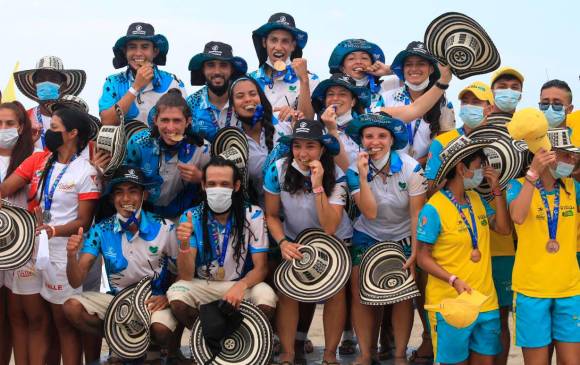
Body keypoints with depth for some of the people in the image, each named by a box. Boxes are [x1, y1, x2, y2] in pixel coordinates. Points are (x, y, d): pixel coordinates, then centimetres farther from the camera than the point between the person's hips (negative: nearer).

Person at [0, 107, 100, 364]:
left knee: (63, 321, 5)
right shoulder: (38, 160, 6)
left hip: (62, 253, -5)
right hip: (31, 248, 5)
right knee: (38, 318, 13)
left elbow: (83, 222, -12)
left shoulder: (86, 172, -9)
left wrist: (52, 230, -26)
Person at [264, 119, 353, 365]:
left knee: (335, 291, -18)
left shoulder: (336, 177, -21)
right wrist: (282, 243, -22)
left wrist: (317, 186, -36)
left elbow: (330, 228, -30)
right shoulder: (278, 170, -17)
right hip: (294, 241, 1)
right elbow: (272, 215, -5)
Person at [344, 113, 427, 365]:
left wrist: (415, 253, -20)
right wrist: (363, 176, -29)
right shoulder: (355, 170, -11)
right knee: (360, 294, -8)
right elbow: (370, 213, -20)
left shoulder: (410, 168, -15)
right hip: (367, 239, 1)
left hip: (403, 239, -1)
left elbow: (417, 213, -14)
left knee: (403, 295, -9)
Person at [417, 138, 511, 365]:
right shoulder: (433, 209, -14)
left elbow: (504, 229, 6)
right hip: (450, 304, -7)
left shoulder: (476, 199, 10)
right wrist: (454, 280, -25)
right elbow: (423, 258, -13)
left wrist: (497, 191, 0)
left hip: (485, 301, 7)